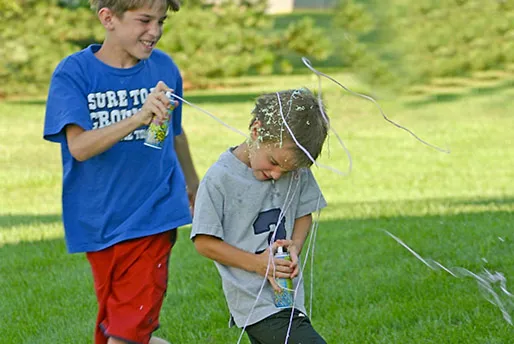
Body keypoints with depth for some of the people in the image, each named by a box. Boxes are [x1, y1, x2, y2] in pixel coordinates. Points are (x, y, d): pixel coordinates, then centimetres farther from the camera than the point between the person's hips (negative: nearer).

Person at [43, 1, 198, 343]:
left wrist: (193, 186, 31)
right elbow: (79, 146, -23)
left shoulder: (164, 68, 0)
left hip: (151, 217, 0)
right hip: (99, 222, 0)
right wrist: (139, 117, -37)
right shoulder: (74, 72, -9)